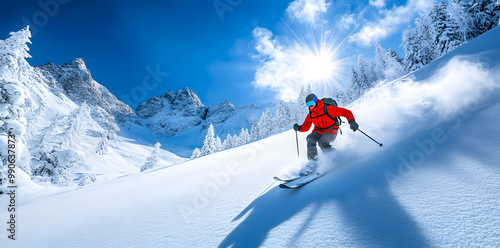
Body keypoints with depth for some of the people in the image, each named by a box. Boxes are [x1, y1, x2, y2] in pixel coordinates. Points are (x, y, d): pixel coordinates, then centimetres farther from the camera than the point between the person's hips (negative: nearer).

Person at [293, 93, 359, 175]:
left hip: (331, 130, -5)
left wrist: (352, 121, -33)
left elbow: (346, 112, -17)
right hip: (319, 131, 5)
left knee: (322, 142, -33)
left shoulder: (327, 109, -16)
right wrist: (299, 128, -15)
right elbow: (306, 126, 7)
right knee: (310, 138, -25)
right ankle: (313, 161, -17)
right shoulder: (310, 115, 2)